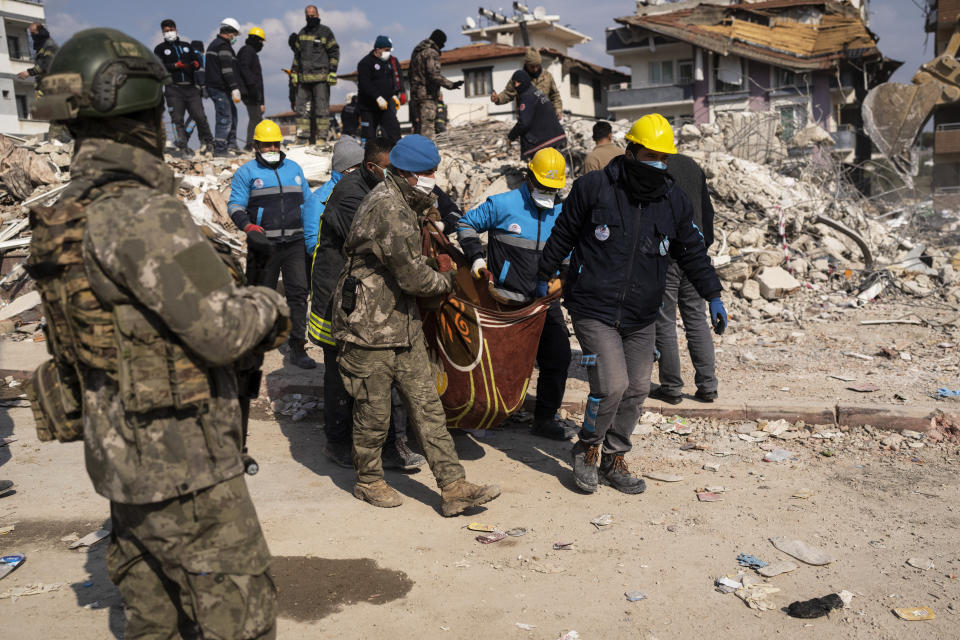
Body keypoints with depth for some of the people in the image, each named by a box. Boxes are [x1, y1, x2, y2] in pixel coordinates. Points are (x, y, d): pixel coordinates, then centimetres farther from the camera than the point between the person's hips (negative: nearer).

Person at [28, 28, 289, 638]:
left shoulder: (69, 215, 8)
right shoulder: (142, 213, -23)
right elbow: (223, 329, -25)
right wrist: (269, 304, -4)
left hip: (123, 454, 9)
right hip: (180, 463, -9)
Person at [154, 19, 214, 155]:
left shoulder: (187, 45, 22)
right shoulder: (160, 49, 13)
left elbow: (198, 56, 15)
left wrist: (197, 63, -9)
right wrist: (175, 66, -13)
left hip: (191, 87, 1)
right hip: (174, 89, -1)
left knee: (199, 116, -7)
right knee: (177, 119, -6)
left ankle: (207, 142, 11)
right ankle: (182, 146, -3)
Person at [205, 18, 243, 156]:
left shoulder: (214, 44, 22)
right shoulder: (223, 46, -13)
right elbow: (227, 70, -21)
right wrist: (235, 88, -23)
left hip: (213, 86, 11)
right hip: (220, 88, -11)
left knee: (232, 113, 21)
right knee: (225, 117, -10)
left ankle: (231, 143, 27)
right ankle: (219, 148, -11)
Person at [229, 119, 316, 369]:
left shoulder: (294, 168, 16)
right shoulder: (247, 172, 3)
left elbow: (307, 201, 24)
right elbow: (235, 205, -2)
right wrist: (249, 227, -20)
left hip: (294, 243, 3)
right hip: (264, 244, -3)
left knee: (298, 291, -6)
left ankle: (297, 347, -3)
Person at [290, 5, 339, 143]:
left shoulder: (325, 32, 3)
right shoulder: (301, 33, 19)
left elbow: (334, 52, 0)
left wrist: (332, 72, -8)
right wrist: (294, 72, 17)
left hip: (321, 77, -5)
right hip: (303, 78, 6)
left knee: (321, 108, -5)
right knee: (301, 108, 4)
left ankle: (322, 137, -2)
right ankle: (302, 137, 8)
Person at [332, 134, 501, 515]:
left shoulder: (400, 203, 12)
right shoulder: (389, 210, -22)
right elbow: (414, 277, -21)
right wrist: (447, 283, -3)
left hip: (403, 323, 9)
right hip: (370, 326, -9)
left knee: (426, 404, 5)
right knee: (374, 411, 7)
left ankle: (453, 488, 7)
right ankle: (368, 481, 29)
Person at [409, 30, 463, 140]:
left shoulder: (416, 52, 18)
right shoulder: (431, 53, -11)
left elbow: (411, 74, 22)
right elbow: (434, 74, -21)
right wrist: (451, 85, -21)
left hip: (415, 94, 9)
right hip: (427, 95, -9)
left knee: (419, 125, 13)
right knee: (427, 126, -10)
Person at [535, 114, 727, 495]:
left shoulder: (673, 201, 5)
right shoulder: (593, 188, -7)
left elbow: (692, 251, 13)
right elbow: (563, 235, 3)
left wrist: (713, 296, 7)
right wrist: (544, 276, 10)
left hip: (641, 318, 5)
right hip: (594, 310, -5)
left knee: (636, 390, 7)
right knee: (612, 385, -15)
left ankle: (614, 461, 26)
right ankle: (587, 448, 12)